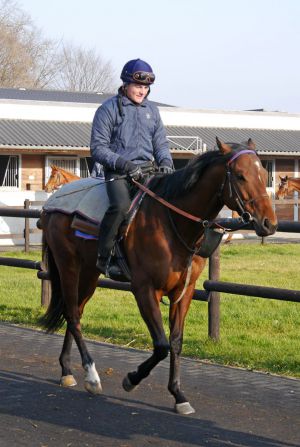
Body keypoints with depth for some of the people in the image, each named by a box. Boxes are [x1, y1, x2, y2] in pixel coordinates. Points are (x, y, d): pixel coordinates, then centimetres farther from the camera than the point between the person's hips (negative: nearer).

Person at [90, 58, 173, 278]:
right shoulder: (109, 109, 1)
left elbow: (161, 143, 21)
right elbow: (98, 148, -3)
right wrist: (125, 164, -17)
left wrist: (165, 161, -3)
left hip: (146, 170, 6)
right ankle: (104, 258, -20)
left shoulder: (152, 110, 18)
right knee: (121, 205, -33)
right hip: (118, 172, -5)